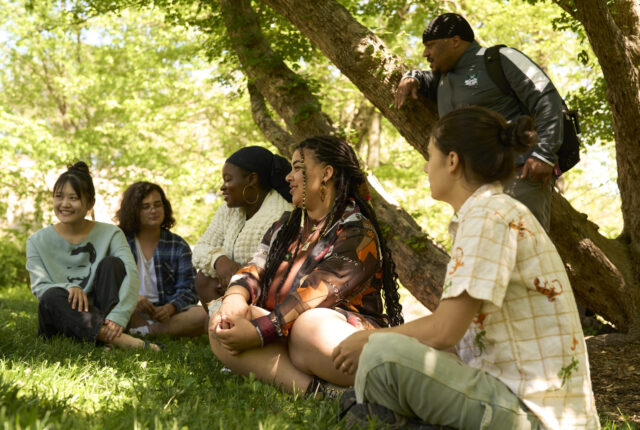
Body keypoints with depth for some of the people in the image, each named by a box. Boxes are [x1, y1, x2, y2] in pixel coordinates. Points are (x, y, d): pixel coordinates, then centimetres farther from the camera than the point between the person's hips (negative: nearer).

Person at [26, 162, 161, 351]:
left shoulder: (110, 234, 1)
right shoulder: (37, 242, 5)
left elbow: (130, 275, -16)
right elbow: (39, 286, -8)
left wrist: (117, 318, -34)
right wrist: (69, 288, -32)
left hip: (102, 313, 0)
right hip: (61, 323, 0)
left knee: (112, 264, -20)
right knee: (52, 296, -31)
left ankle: (112, 338, -37)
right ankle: (123, 340, -45)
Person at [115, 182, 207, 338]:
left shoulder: (178, 246, 11)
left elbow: (188, 289, 2)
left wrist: (170, 308, -20)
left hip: (164, 313, 2)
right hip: (130, 312, -1)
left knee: (201, 315, -29)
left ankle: (143, 331, -28)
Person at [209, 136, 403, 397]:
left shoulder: (358, 232, -4)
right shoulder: (286, 225, 22)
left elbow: (319, 291, -17)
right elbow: (256, 268, 10)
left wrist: (259, 331, -25)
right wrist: (235, 298, -14)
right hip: (283, 338, 7)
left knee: (310, 325, -39)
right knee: (221, 327, -21)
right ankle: (316, 389, -35)